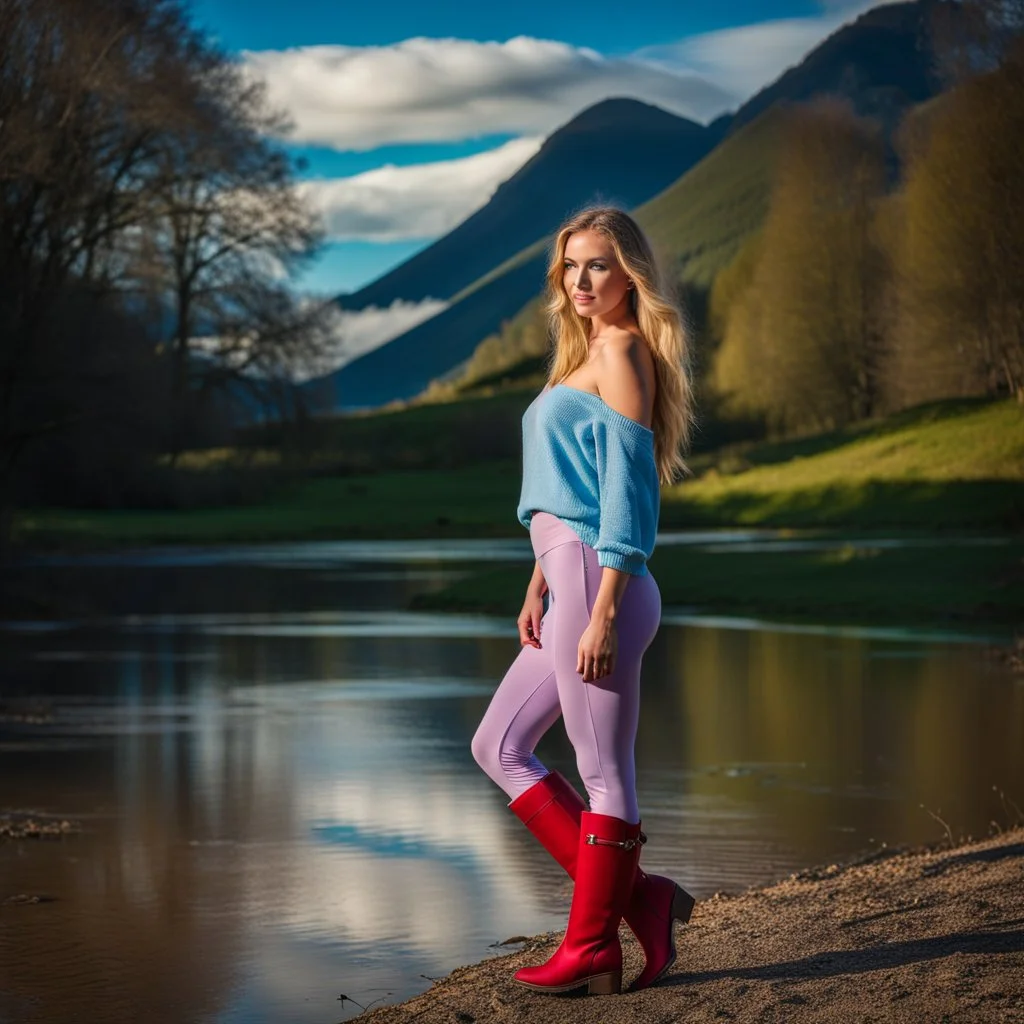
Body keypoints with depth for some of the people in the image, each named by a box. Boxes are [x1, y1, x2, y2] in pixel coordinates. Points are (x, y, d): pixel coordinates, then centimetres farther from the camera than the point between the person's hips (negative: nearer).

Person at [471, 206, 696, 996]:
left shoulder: (624, 354, -8)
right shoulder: (586, 353, 20)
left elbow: (627, 488, -15)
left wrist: (604, 612, -19)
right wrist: (539, 588, 20)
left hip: (600, 581, -11)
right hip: (568, 580, 11)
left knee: (604, 770, -1)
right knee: (500, 748, 13)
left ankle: (593, 947, 9)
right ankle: (632, 894, 13)